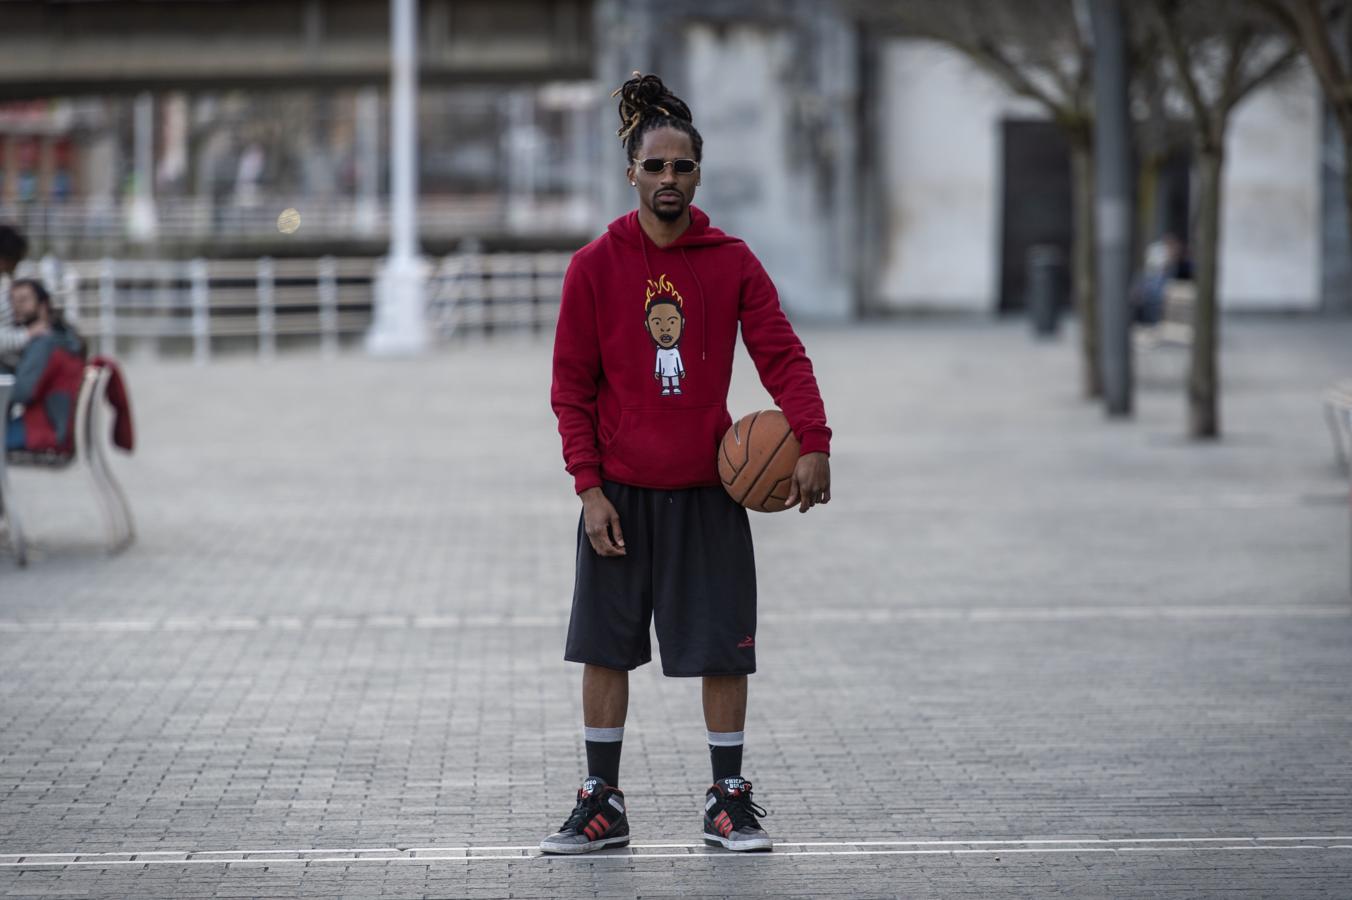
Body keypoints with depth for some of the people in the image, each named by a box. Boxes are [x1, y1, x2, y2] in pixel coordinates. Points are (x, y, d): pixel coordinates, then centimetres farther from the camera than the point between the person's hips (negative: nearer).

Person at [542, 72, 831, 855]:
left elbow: (784, 357, -5)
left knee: (723, 650, 3)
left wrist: (812, 442, -21)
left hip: (707, 491, 0)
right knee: (606, 650, 3)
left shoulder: (732, 262, -1)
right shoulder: (596, 267, -2)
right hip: (620, 493, 0)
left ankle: (729, 799, 14)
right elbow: (572, 387, 0)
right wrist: (589, 487, -7)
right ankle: (603, 804, 13)